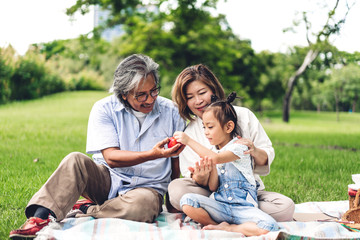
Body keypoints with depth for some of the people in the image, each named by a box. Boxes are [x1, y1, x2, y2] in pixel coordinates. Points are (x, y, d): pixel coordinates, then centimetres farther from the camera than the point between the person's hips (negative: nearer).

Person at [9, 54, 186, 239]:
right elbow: (111, 157, -17)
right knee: (75, 160, -30)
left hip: (148, 187, 0)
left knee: (143, 203, -37)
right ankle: (39, 218, -38)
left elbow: (177, 160, 5)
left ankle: (85, 210, -17)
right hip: (107, 180, 0)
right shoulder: (104, 109, -6)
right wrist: (153, 154, -30)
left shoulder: (171, 111, -2)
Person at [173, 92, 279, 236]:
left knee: (268, 227, -32)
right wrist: (212, 170, -13)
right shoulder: (212, 152, 13)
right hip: (219, 205, 4)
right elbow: (213, 188, 8)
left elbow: (216, 158, -24)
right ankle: (218, 225, -12)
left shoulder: (239, 146, -4)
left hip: (243, 206, -3)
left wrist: (189, 141, -21)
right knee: (187, 201, -24)